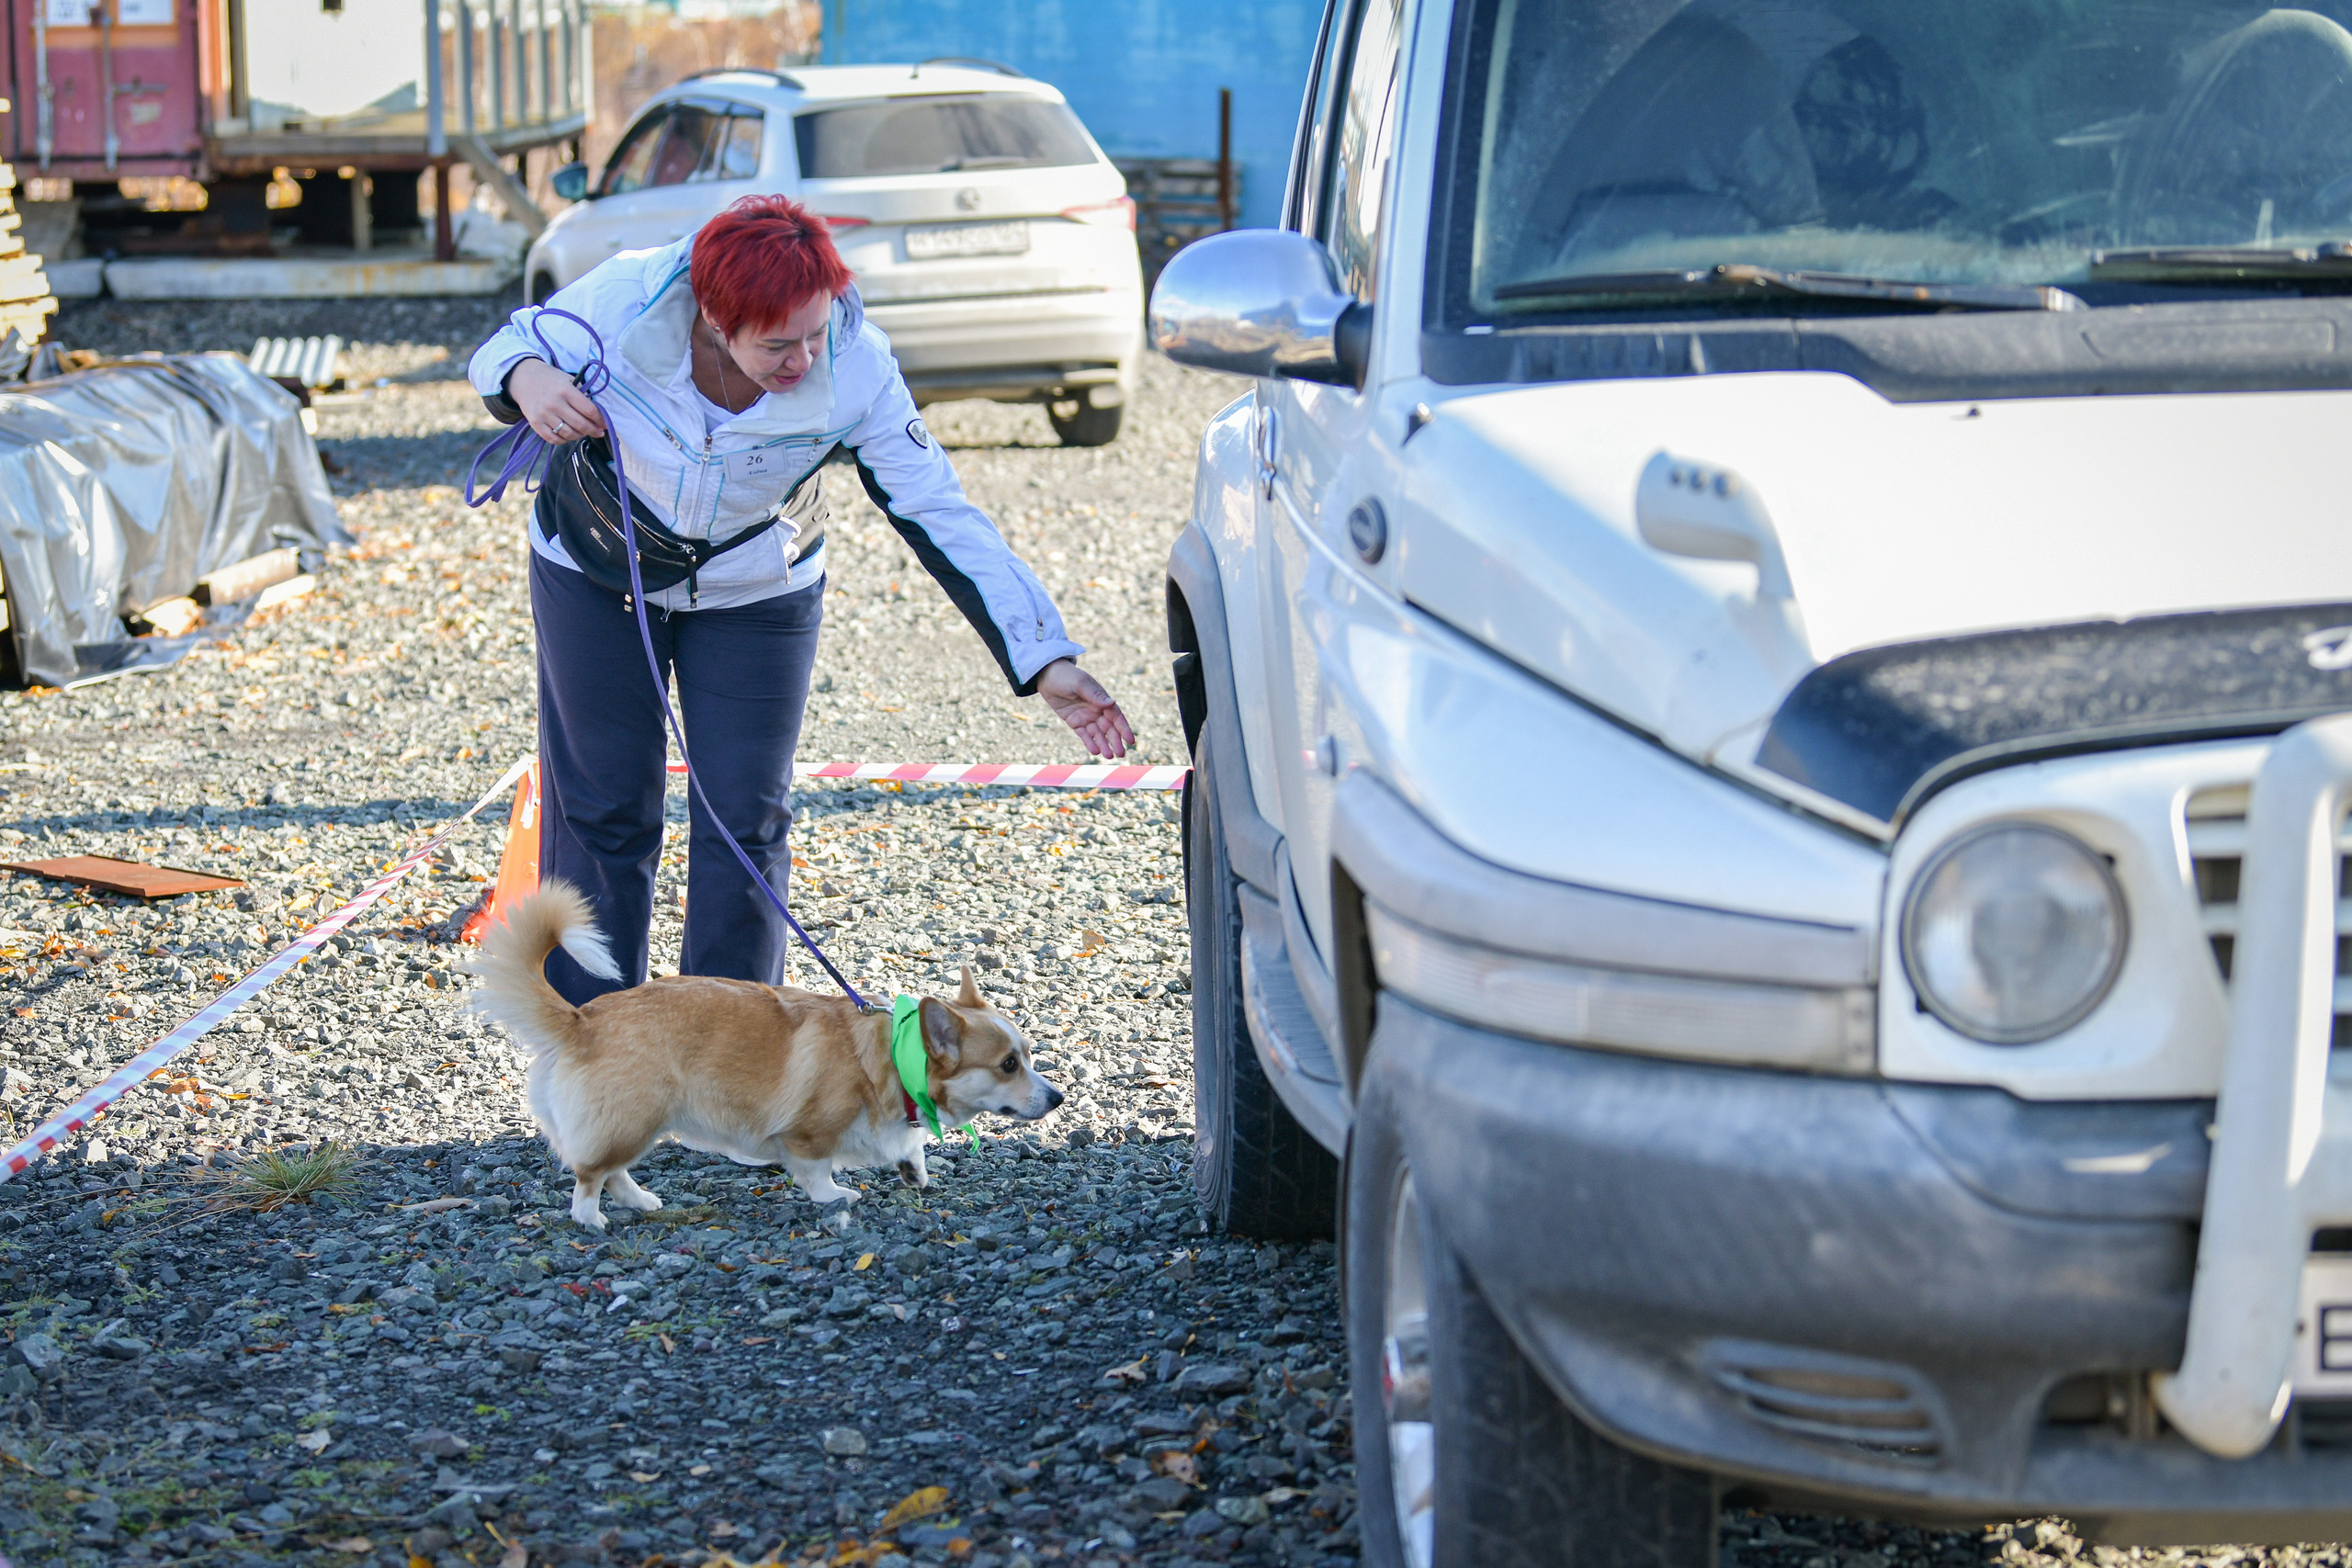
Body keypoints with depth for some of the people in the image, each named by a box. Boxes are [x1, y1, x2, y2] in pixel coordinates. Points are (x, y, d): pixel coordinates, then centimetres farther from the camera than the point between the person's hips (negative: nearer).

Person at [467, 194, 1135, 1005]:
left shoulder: (855, 370, -30)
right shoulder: (624, 300, -31)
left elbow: (942, 516, -25)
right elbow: (503, 350, -13)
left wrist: (1046, 660, -30)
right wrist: (526, 381, -39)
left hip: (755, 595, 0)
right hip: (597, 573, 0)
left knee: (746, 824, 0)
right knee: (602, 813, 5)